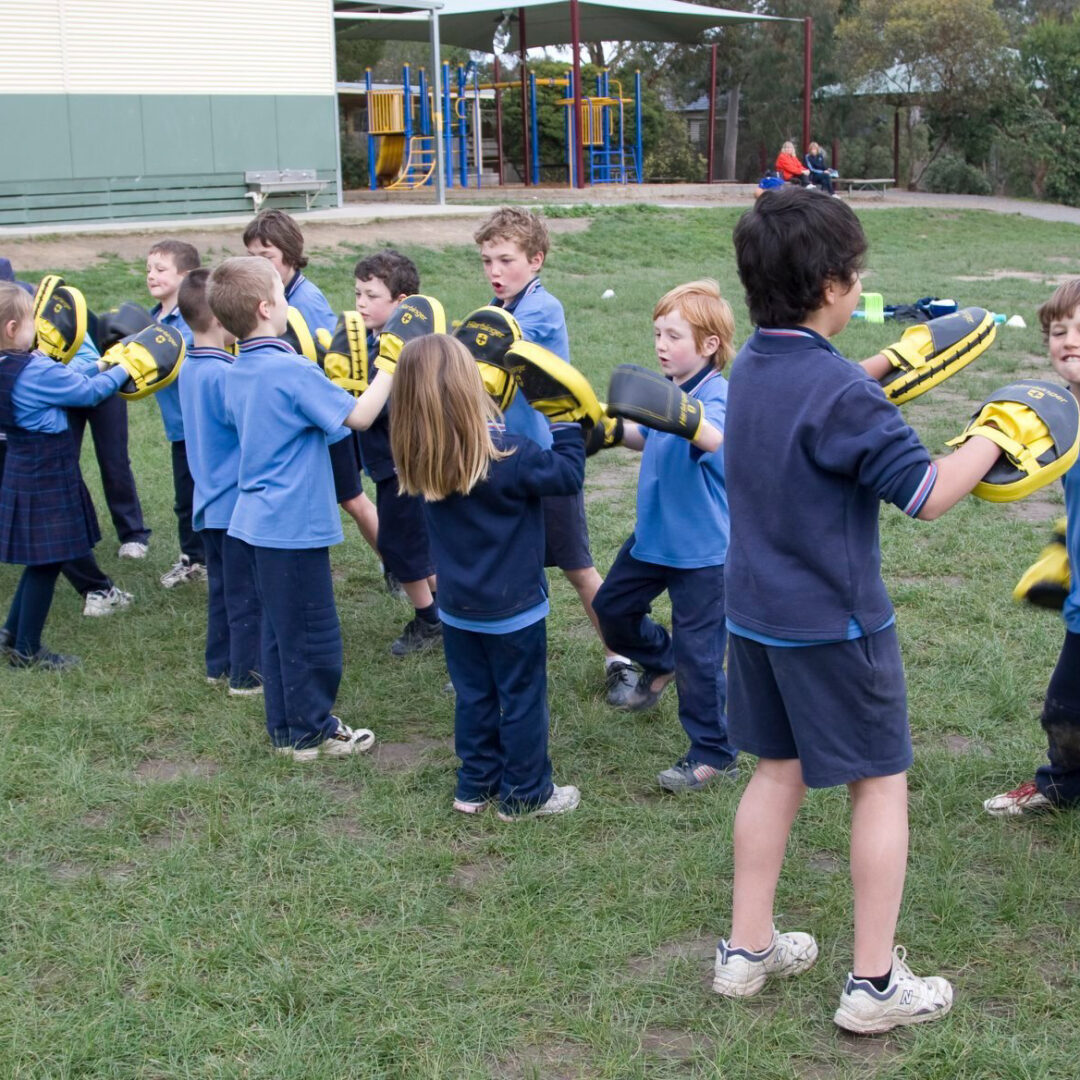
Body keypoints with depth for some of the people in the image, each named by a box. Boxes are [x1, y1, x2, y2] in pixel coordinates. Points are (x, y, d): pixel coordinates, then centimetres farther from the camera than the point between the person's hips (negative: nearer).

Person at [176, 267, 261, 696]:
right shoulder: (222, 374, -23)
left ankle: (220, 664, 29)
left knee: (222, 588, 19)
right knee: (247, 595, 2)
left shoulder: (190, 368, 6)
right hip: (238, 502, -9)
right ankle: (247, 676, 11)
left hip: (210, 500, 9)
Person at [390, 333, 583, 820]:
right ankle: (526, 794, 23)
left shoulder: (417, 458, -10)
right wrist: (566, 422, -3)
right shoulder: (504, 453, -25)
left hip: (457, 608, 5)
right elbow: (568, 472, -14)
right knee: (522, 700, 11)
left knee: (474, 697, 20)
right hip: (512, 607, -5)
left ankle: (476, 785, 32)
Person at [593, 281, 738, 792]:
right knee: (611, 607, 22)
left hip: (702, 551, -8)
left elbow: (713, 437, -46)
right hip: (652, 535, 8)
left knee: (697, 654, -1)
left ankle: (713, 753, 15)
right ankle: (660, 660, 49)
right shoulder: (665, 390, 2)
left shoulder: (716, 395, -22)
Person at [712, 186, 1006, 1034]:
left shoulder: (750, 368, 3)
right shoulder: (839, 391, -23)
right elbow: (928, 494, -22)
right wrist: (996, 436, -8)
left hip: (755, 611, 8)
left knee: (779, 771, 19)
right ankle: (875, 984, 12)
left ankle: (747, 950, 26)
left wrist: (878, 368, 15)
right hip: (834, 622, -8)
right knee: (882, 782, 6)